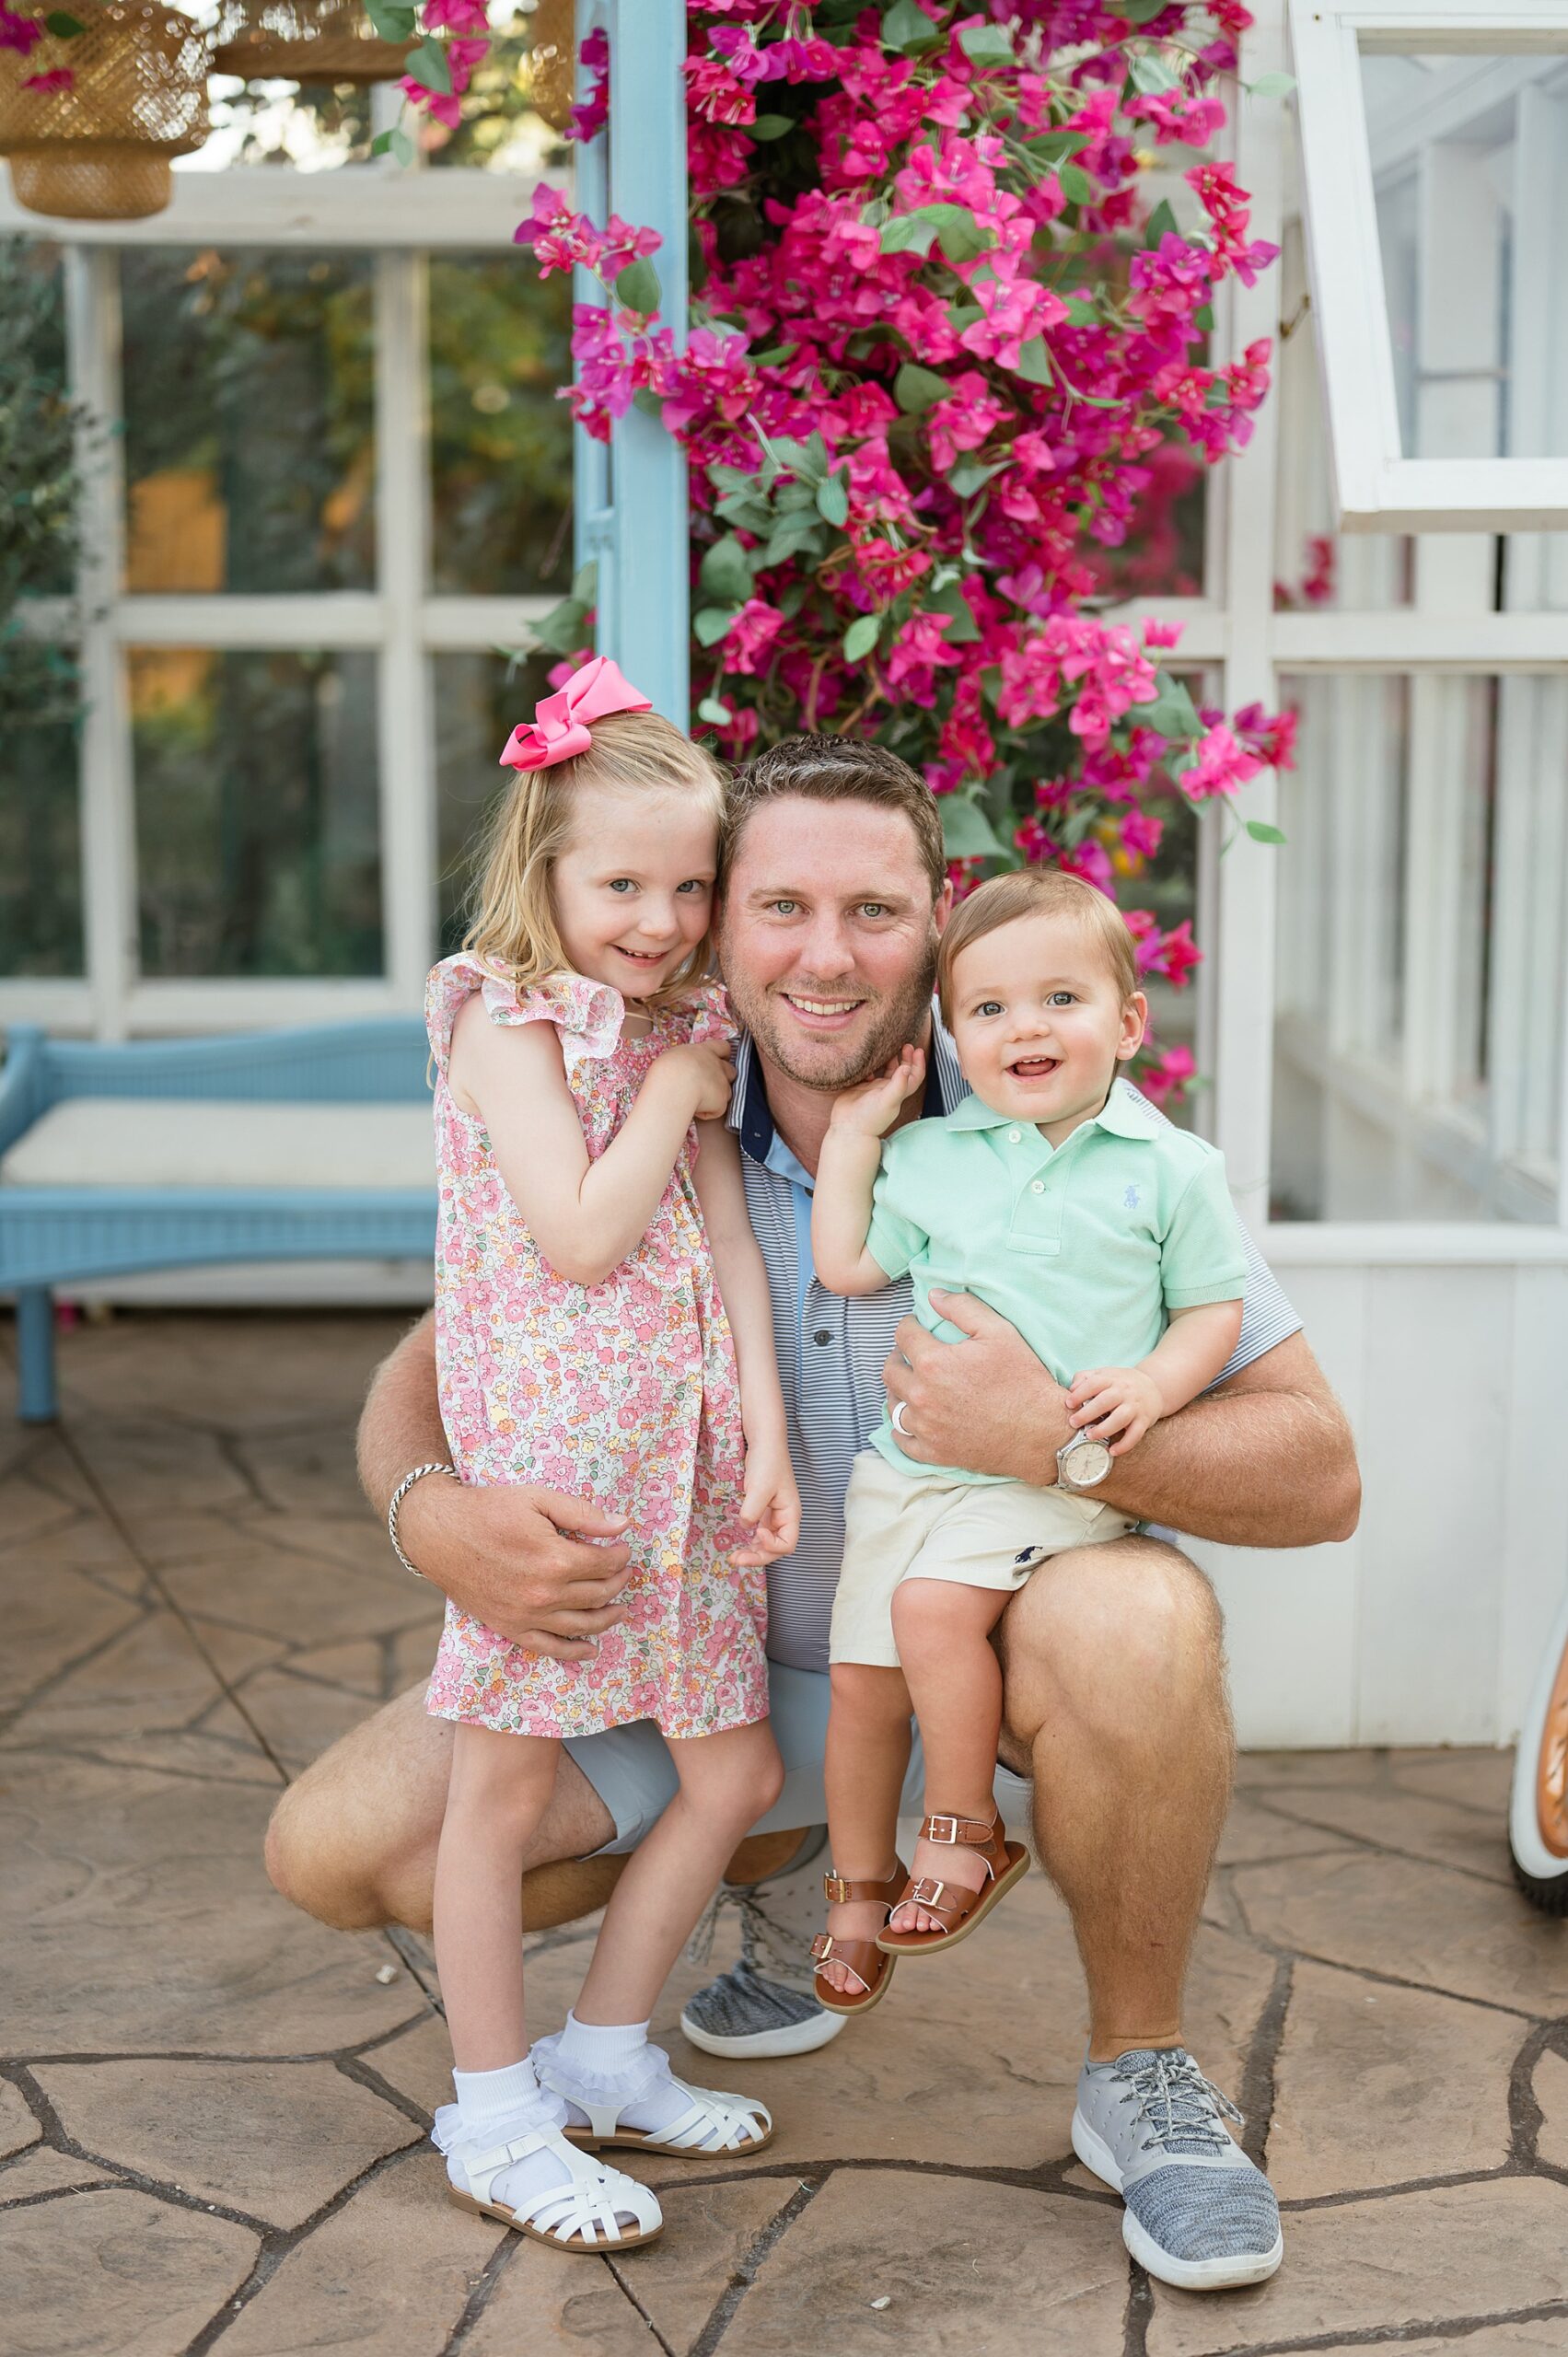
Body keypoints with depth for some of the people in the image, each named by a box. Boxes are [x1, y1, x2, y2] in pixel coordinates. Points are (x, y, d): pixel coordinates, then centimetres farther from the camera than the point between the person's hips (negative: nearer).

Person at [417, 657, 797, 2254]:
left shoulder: (686, 1035, 13)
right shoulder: (508, 1024, -8)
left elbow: (730, 1243, 7)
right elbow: (581, 1238, -18)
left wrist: (766, 1430, -2)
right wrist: (672, 1094, -8)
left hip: (679, 1461, 7)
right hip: (540, 1459, -7)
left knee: (734, 1773, 11)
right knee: (502, 1789, 3)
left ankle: (605, 2057, 27)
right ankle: (494, 2118, 15)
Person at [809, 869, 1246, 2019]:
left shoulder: (1171, 1168, -3)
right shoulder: (930, 1157, 6)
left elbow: (1216, 1306, 3)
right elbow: (847, 1265, 12)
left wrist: (1154, 1383, -15)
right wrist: (853, 1132, 8)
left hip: (1059, 1475, -4)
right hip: (916, 1457, 4)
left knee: (933, 1604, -28)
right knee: (860, 1676, 5)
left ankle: (968, 1833, -7)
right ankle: (860, 1890, 27)